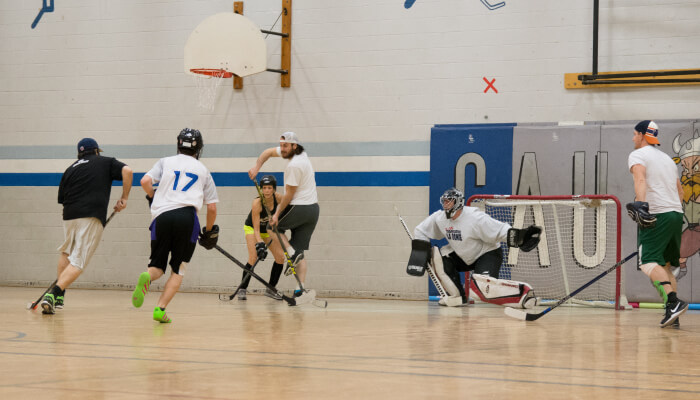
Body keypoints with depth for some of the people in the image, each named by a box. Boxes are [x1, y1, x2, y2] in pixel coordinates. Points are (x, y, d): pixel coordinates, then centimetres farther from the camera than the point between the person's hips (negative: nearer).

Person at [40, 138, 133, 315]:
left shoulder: (71, 169, 21)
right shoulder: (106, 162, 14)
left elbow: (62, 198, 18)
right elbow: (127, 171, -3)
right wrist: (124, 198, 4)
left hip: (69, 216, 4)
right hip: (93, 217, -4)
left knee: (66, 252, 28)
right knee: (78, 262, -6)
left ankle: (59, 296, 22)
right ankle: (53, 294, -26)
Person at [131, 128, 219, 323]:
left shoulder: (166, 162, 19)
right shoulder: (203, 170, 20)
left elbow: (145, 181, 2)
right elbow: (212, 207, 17)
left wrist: (153, 197, 22)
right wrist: (209, 231, 32)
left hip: (161, 216, 1)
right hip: (187, 216, -1)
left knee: (158, 265, 11)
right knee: (178, 269, 9)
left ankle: (147, 277, -26)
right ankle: (160, 309, -7)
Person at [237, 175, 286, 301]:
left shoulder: (278, 198, -23)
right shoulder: (257, 203, -34)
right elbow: (256, 229, -33)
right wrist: (260, 244, -46)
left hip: (268, 229, 5)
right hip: (252, 228, -5)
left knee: (280, 257, -5)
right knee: (253, 258, -24)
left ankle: (270, 289, 8)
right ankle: (242, 288, -13)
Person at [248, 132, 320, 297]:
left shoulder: (294, 166, -18)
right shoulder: (300, 153, 9)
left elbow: (289, 194, -13)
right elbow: (268, 152, 19)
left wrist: (277, 214, -5)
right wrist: (257, 167, 6)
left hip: (299, 208, -9)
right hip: (313, 208, 9)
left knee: (273, 225, 14)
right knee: (299, 252, 7)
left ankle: (292, 253, -4)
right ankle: (300, 288, -2)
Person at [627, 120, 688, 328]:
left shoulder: (637, 155, 0)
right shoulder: (667, 158, 25)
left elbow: (640, 179, -20)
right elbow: (680, 190, 30)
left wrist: (641, 203, -32)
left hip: (656, 216, -8)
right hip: (677, 213, 8)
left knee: (648, 263, -15)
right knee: (665, 265, 14)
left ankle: (673, 301, -34)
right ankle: (672, 313, 5)